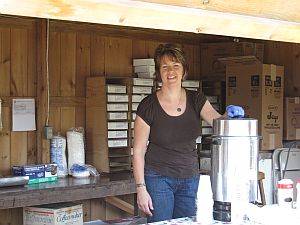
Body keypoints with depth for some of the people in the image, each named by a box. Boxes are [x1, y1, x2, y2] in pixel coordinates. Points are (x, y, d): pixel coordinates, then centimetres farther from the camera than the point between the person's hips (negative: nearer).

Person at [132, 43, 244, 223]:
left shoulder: (196, 100, 3)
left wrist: (230, 115, -35)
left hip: (190, 179, 4)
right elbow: (138, 151, -6)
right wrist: (141, 188, -11)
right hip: (159, 178, -3)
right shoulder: (148, 106, -8)